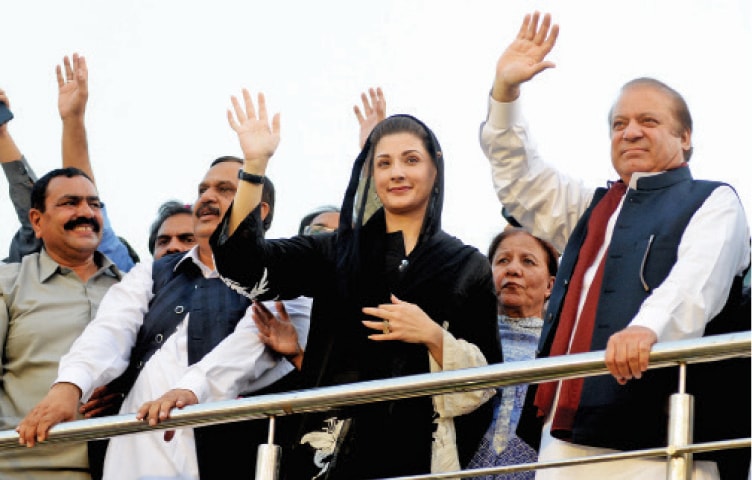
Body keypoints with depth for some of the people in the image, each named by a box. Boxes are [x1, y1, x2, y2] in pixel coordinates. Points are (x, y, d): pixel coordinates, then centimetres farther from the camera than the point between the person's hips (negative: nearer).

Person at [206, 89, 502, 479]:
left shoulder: (468, 267, 7)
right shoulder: (339, 253, 11)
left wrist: (433, 336, -15)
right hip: (338, 447, 1)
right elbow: (246, 265, -3)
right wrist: (254, 165, -11)